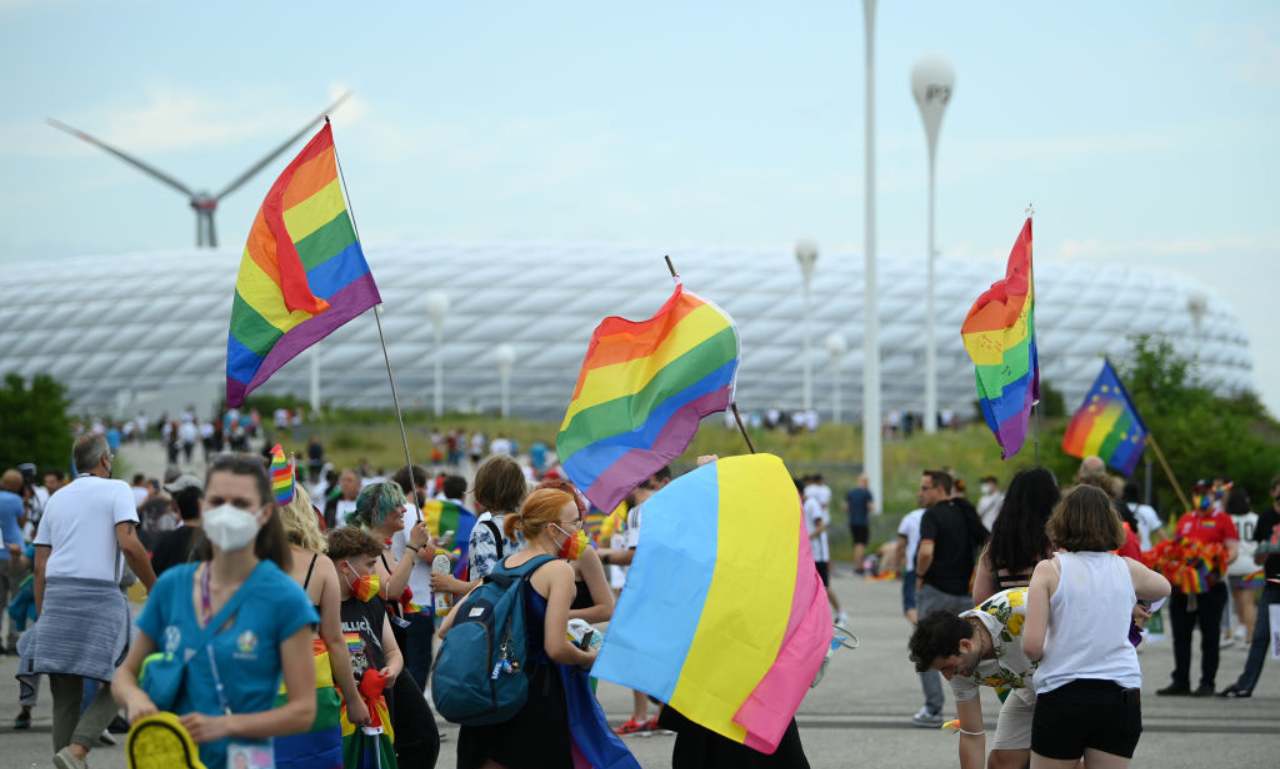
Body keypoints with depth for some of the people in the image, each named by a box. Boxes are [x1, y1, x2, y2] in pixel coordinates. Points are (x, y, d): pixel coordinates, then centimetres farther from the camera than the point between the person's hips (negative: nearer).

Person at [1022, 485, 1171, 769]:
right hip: (1121, 696, 3)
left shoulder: (1050, 570, -4)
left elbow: (1032, 645, -10)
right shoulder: (1127, 569, 5)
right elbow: (1163, 588, 30)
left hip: (1061, 694, -3)